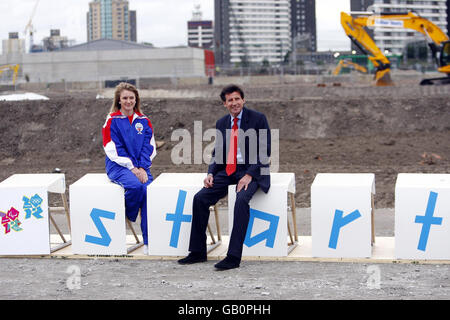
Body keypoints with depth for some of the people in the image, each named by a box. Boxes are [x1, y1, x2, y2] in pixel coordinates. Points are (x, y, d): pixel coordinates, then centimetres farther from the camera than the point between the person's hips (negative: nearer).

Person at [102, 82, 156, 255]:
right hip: (118, 166, -3)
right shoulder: (112, 121, 3)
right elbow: (114, 150, -4)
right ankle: (127, 218, -6)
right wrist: (131, 168, -13)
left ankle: (149, 242, -19)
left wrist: (142, 167, -8)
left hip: (140, 167, 3)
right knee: (135, 185, -34)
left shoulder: (144, 121, 14)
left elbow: (149, 147, 8)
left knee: (149, 191, -24)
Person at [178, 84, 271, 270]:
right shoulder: (221, 123, 14)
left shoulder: (258, 119, -3)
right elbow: (217, 152, 19)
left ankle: (234, 256, -31)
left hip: (251, 171, -5)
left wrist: (249, 175, -18)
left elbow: (265, 151, -8)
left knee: (241, 199, -34)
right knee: (200, 198, -14)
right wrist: (211, 173, -1)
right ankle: (197, 252, -3)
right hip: (227, 171, 6)